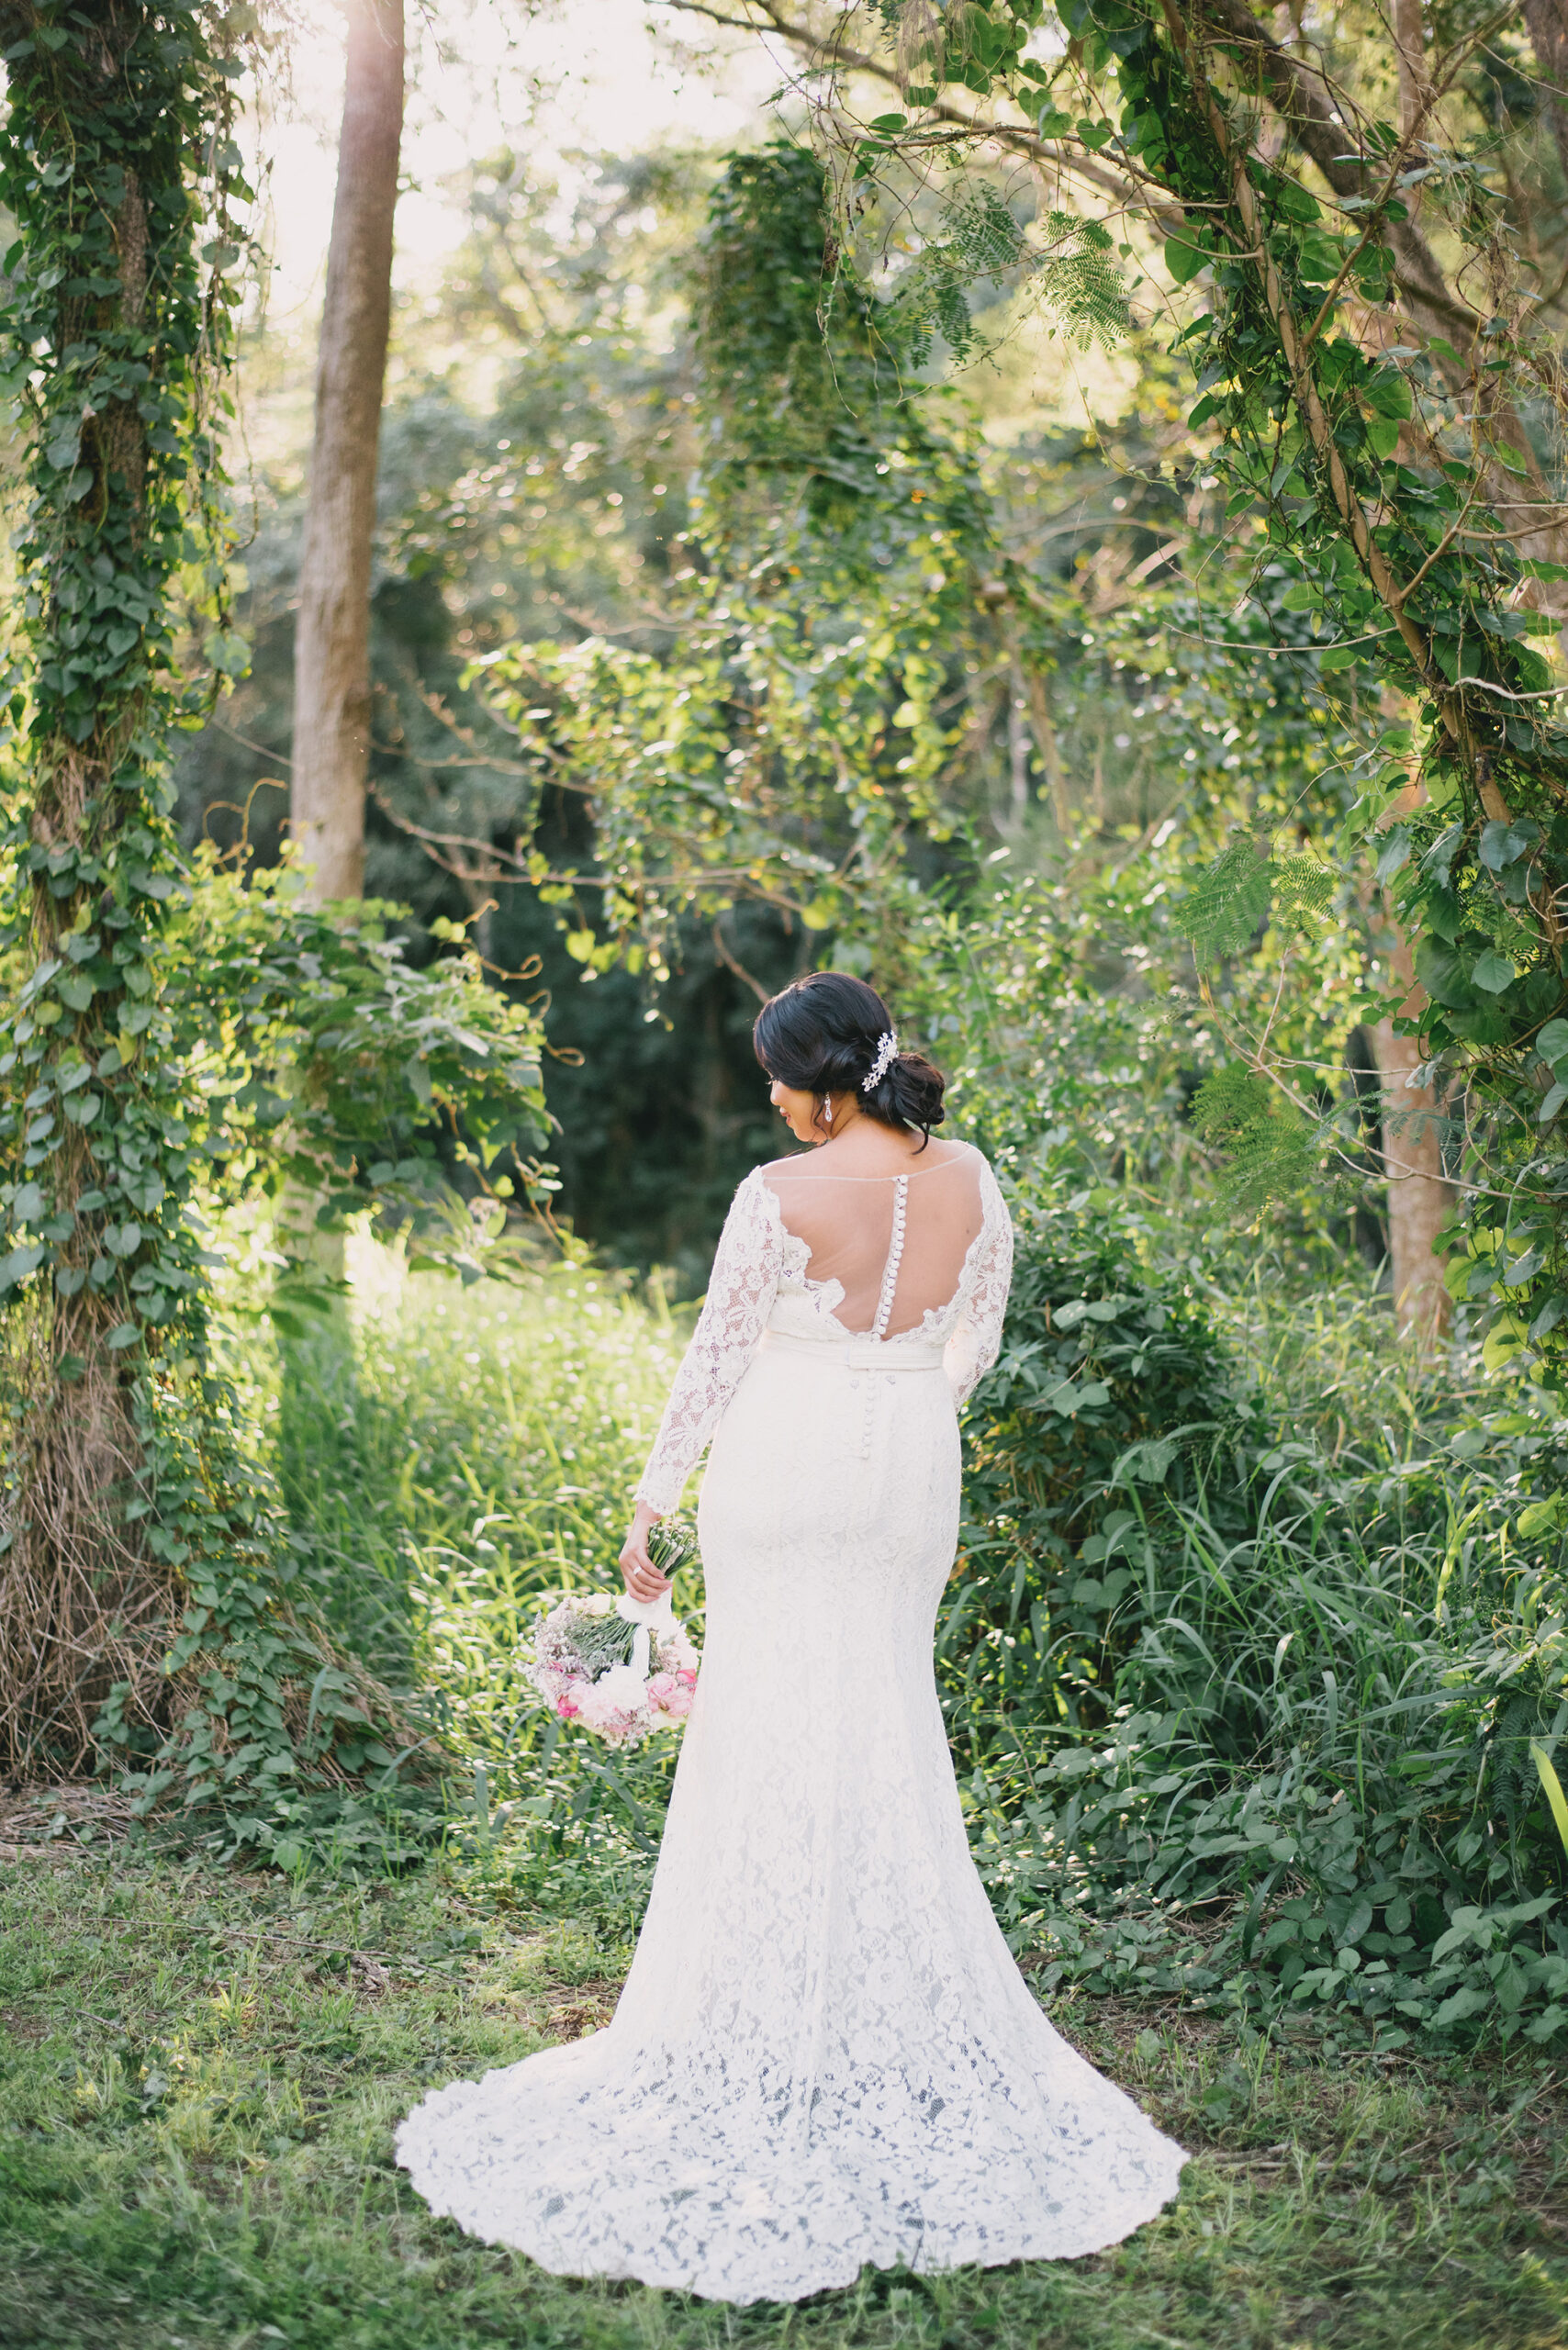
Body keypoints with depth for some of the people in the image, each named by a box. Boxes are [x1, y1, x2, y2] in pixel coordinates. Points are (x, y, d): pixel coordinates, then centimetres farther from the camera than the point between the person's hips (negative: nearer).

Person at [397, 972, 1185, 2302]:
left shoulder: (782, 1196, -15)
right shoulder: (969, 1184, -1)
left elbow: (714, 1359, -10)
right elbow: (976, 1346, 9)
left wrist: (651, 1508, -2)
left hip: (783, 1470, -4)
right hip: (912, 1487, 4)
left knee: (773, 1734, 6)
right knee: (890, 1745, 14)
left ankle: (765, 2034, 15)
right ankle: (907, 2029, 24)